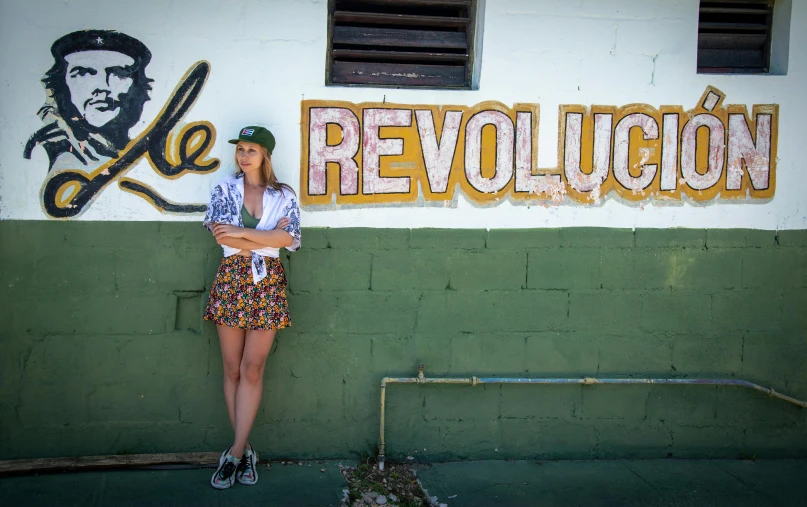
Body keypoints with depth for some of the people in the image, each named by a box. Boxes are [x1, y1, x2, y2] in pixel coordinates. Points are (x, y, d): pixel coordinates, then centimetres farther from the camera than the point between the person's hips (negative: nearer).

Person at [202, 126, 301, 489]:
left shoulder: (284, 195, 7)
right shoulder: (225, 189, 8)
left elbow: (289, 238, -9)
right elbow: (220, 236, -6)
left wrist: (240, 233, -12)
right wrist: (268, 237, -8)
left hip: (267, 284, -1)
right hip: (231, 279, 1)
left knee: (252, 368, -2)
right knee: (233, 368, 3)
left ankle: (236, 452, 4)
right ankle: (244, 452, 13)